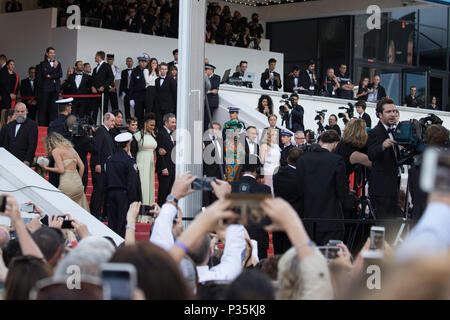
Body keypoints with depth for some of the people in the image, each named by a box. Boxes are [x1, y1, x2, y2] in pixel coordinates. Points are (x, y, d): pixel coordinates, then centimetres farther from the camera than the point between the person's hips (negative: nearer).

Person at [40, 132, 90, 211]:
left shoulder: (56, 151, -2)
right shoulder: (70, 148, 18)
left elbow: (61, 170, -11)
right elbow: (82, 167, 14)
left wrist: (46, 168, 1)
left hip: (67, 186, -7)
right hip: (79, 185, 7)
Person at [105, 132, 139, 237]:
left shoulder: (109, 160, 7)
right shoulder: (129, 161, -11)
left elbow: (106, 179, 11)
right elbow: (132, 184, -13)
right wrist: (133, 201, -10)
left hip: (111, 193, 6)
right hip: (124, 195, -6)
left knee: (112, 222, 10)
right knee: (123, 223, -3)